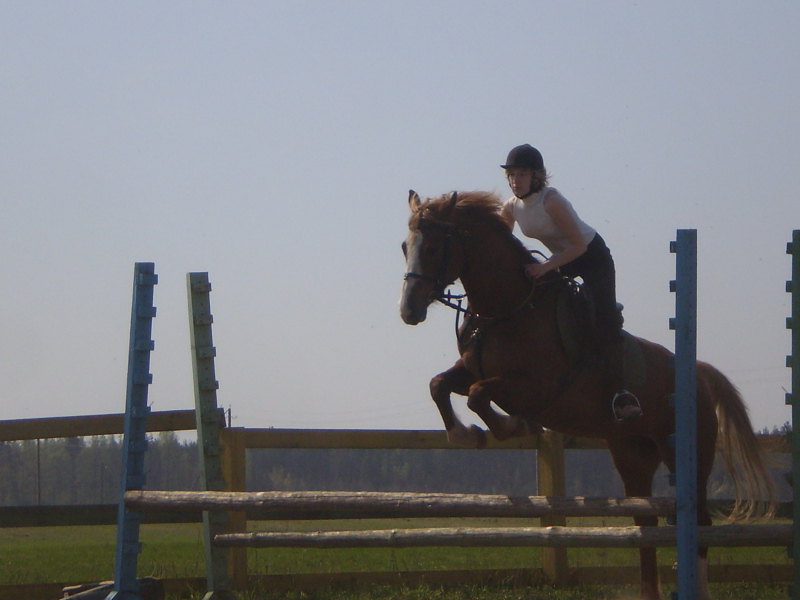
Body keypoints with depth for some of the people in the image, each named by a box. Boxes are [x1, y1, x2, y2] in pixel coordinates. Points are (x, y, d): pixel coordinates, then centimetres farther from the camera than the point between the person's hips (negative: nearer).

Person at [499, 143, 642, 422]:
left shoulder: (551, 201, -29)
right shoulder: (511, 207, -9)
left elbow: (579, 245, -30)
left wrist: (546, 267, -37)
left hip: (593, 256, -8)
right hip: (561, 258, 8)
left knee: (604, 321, -22)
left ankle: (621, 393, -31)